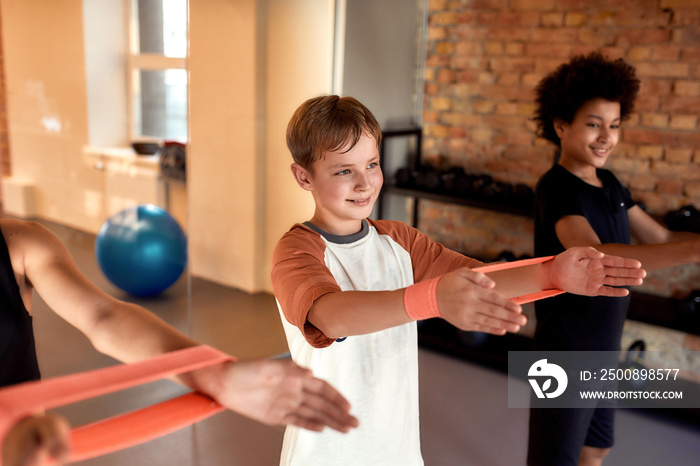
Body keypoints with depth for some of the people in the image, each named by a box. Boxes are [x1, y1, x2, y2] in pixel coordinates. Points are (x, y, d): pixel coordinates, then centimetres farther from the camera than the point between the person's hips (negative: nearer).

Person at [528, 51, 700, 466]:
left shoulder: (609, 183, 5)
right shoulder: (557, 189, -23)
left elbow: (660, 238, 5)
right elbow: (595, 256, -39)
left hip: (603, 349, 9)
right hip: (566, 353, -8)